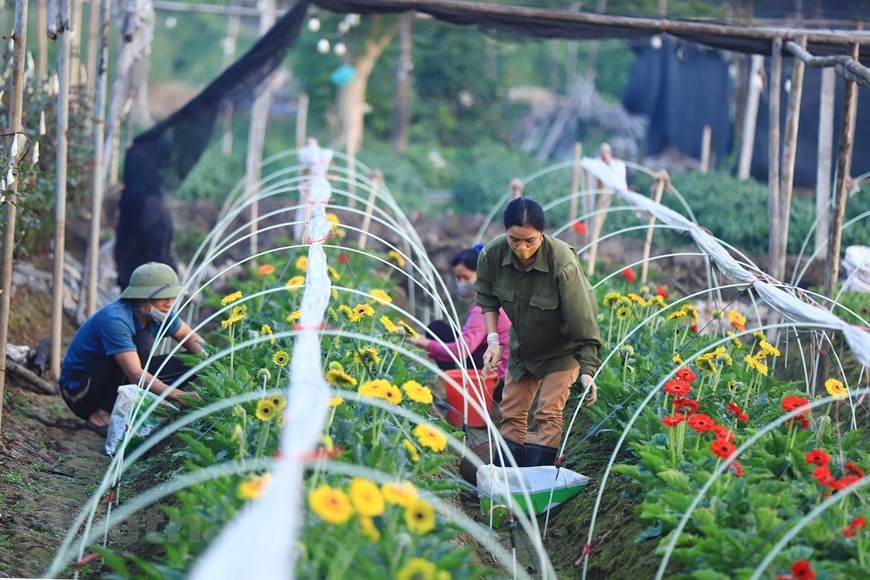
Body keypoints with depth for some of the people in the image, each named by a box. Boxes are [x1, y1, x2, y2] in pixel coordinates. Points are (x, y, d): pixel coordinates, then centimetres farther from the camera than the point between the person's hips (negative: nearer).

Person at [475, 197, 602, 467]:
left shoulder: (563, 263, -34)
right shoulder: (492, 254, -21)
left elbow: (583, 319, -28)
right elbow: (487, 298, 0)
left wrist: (587, 370, -30)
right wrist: (493, 339, -10)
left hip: (561, 349, -5)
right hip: (521, 345, 5)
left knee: (548, 414, -11)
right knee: (511, 413, 6)